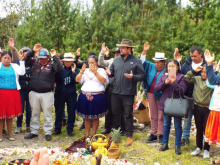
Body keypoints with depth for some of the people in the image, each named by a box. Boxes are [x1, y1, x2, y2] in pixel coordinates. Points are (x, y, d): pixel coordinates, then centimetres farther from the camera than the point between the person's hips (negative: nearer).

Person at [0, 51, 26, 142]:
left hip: (13, 93, 2)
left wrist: (22, 61, -12)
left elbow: (21, 72, -6)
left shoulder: (15, 66, 10)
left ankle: (10, 134, 21)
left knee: (10, 114, 9)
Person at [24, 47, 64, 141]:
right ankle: (34, 131, 24)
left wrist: (55, 57, -16)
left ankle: (48, 132, 15)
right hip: (34, 93, 4)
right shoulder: (35, 62, 8)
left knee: (47, 114, 4)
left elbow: (60, 69, -19)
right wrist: (33, 51, 1)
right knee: (34, 113, 13)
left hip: (47, 94, -3)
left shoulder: (52, 64, -2)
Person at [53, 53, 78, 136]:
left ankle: (70, 129, 18)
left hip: (71, 93, 0)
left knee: (71, 112, 5)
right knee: (59, 111, 9)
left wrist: (73, 72, -18)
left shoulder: (74, 69, 3)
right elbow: (55, 79, -8)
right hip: (60, 93, 0)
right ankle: (57, 129, 21)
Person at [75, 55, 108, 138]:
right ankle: (87, 135, 15)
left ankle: (93, 135, 16)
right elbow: (77, 80, 3)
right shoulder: (85, 70, 12)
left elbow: (103, 80, -13)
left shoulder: (101, 70, 4)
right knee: (87, 117, 7)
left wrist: (95, 72, -18)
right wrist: (82, 71, -10)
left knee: (95, 117, 6)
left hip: (97, 96, -2)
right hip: (85, 96, 2)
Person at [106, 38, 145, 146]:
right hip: (115, 92, 5)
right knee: (115, 113, 14)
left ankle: (129, 136, 13)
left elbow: (142, 76, -6)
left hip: (128, 93, -5)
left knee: (128, 115, 3)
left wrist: (133, 77, -23)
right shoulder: (116, 60, 11)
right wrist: (109, 73, -4)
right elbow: (112, 71, 19)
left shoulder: (136, 61, -3)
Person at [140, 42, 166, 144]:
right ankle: (153, 135, 21)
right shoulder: (151, 67, 8)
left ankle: (161, 135, 12)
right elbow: (143, 62, 15)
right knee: (153, 116, 13)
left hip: (161, 95, -5)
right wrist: (144, 51, 6)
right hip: (151, 94, 5)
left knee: (161, 117, 3)